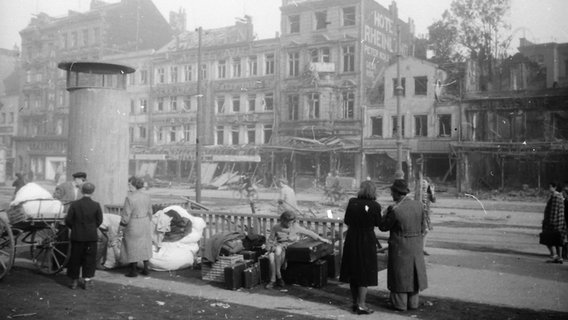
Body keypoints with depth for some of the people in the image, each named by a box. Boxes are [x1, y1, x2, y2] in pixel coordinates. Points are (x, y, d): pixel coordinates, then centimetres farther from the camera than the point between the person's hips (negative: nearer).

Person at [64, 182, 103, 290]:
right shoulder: (96, 205, -10)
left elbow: (68, 220, -6)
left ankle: (74, 281, 17)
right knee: (89, 258, 9)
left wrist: (74, 227, 12)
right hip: (91, 236, -1)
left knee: (75, 258, 12)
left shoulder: (74, 204, -8)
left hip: (77, 236, 1)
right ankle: (87, 281, 11)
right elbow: (99, 221, -4)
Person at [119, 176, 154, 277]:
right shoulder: (146, 197, 0)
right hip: (145, 224, 6)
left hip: (133, 225, -6)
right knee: (144, 246, 15)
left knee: (132, 247, 7)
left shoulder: (129, 198, -19)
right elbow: (150, 212, 7)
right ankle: (146, 269, 20)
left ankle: (134, 270, 15)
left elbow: (126, 215, -17)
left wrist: (121, 227, -6)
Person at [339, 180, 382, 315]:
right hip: (367, 241, -3)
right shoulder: (375, 206, -15)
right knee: (365, 273, 7)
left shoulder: (352, 202, -7)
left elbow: (346, 221, 1)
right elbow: (378, 223, -2)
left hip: (352, 239, 3)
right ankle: (361, 305, 8)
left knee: (353, 272, 15)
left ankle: (355, 302, 23)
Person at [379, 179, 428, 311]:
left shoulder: (395, 210, -23)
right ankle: (413, 302, 26)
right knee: (413, 273, 17)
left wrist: (388, 211, 1)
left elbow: (383, 227, -9)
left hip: (399, 247, -5)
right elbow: (422, 227, 5)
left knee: (400, 274, 9)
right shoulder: (419, 205, -6)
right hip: (416, 245, 5)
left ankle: (400, 304, 17)